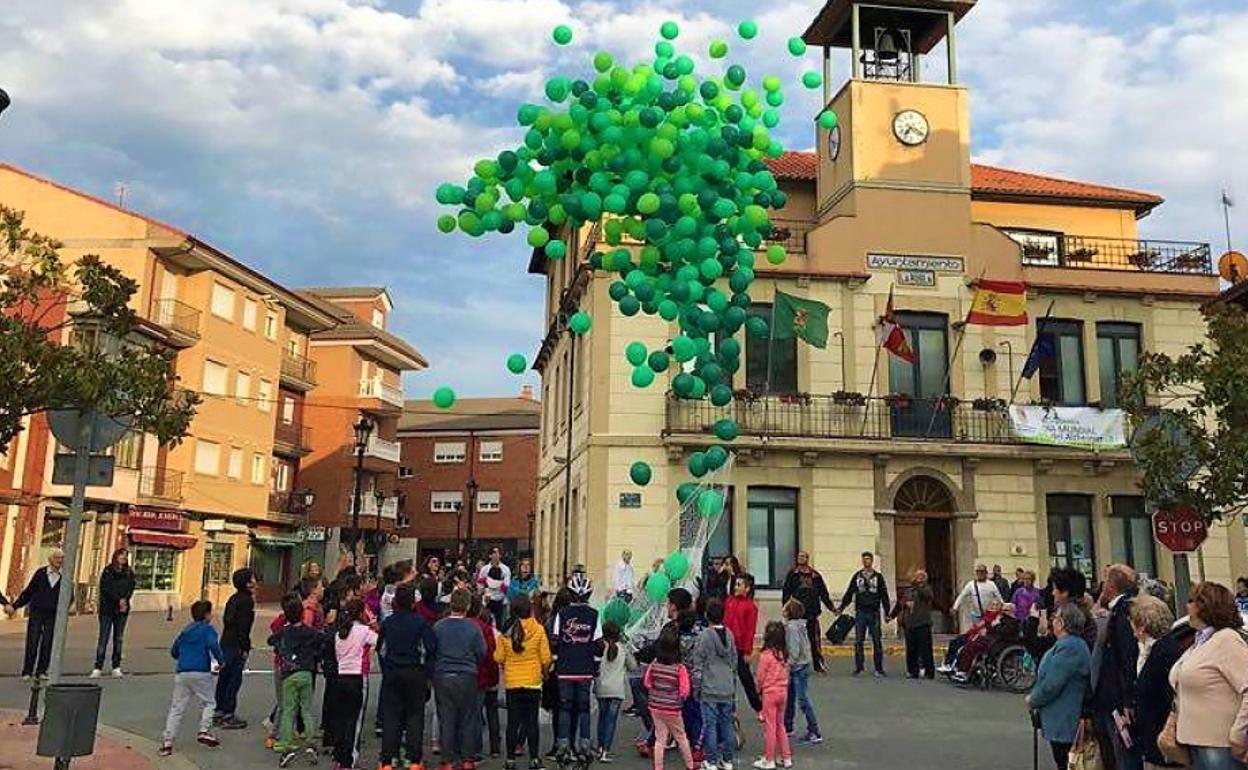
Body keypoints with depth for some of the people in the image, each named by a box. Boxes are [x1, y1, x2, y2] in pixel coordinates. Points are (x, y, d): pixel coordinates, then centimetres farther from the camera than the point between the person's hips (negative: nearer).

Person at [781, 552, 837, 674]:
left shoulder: (815, 575, 11)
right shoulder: (792, 574, 5)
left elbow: (824, 594, 14)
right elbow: (786, 591, 0)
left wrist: (832, 607, 10)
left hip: (812, 612, 2)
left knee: (815, 639, 2)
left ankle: (819, 664, 11)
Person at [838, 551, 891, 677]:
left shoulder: (878, 577, 7)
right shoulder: (857, 576, 10)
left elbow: (884, 596, 4)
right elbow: (849, 593, 9)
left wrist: (887, 612, -4)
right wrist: (841, 608, 2)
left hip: (874, 613, -1)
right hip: (860, 612, 1)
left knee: (876, 641, 1)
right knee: (858, 641, 1)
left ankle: (879, 668, 7)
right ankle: (858, 668, 7)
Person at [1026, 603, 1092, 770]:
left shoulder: (1068, 647, -23)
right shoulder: (1074, 644, 12)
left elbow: (1051, 685, -23)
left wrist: (1032, 700, -8)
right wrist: (1035, 697, 7)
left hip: (1062, 723, -10)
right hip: (1062, 720, 10)